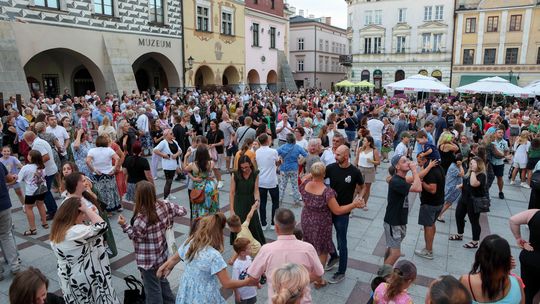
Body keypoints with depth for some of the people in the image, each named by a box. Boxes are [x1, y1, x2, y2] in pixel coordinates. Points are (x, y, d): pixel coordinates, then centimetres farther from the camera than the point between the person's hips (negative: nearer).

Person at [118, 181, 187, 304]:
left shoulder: (142, 216, -28)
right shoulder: (163, 205, -11)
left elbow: (135, 235, -16)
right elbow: (182, 211, -1)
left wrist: (124, 225, -11)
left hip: (148, 259, -7)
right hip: (162, 253, 8)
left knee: (153, 288, 12)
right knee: (162, 280, 29)